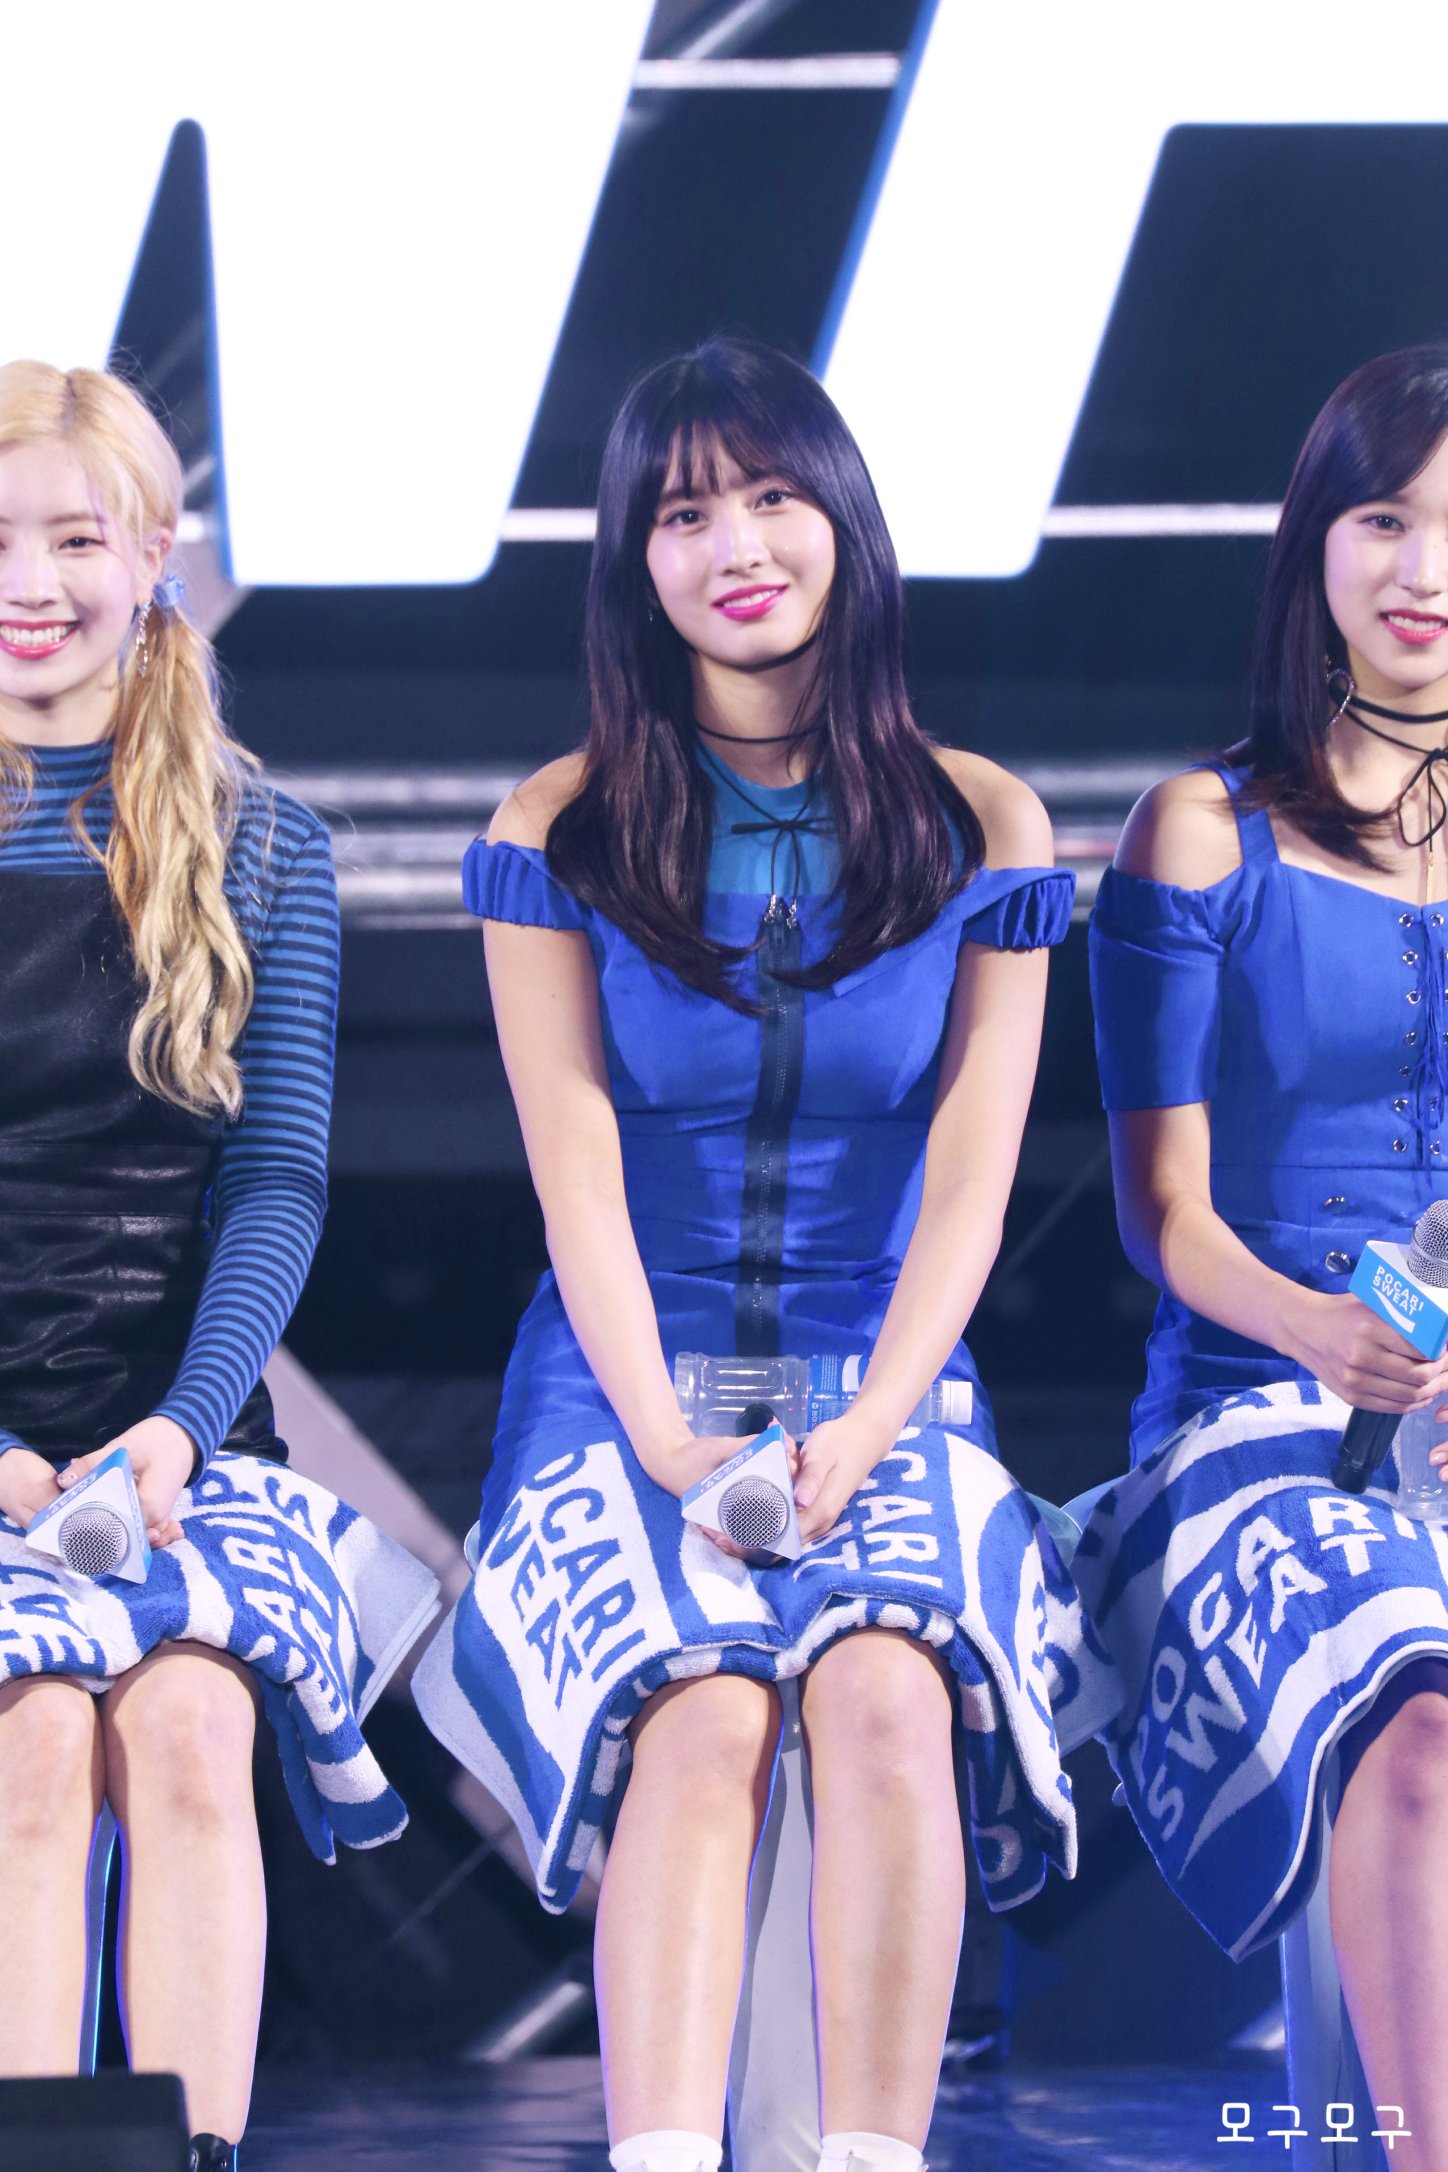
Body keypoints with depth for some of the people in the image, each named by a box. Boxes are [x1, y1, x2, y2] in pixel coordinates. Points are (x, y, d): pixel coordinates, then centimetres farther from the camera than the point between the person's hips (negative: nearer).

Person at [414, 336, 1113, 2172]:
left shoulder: (979, 826, 6)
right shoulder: (563, 831, 5)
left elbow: (970, 1179, 1)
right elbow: (577, 1173, -1)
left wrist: (862, 1432, -14)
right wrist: (667, 1437, -15)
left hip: (884, 1381, 1)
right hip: (628, 1376, 0)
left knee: (883, 1690, -32)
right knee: (702, 1714, -31)